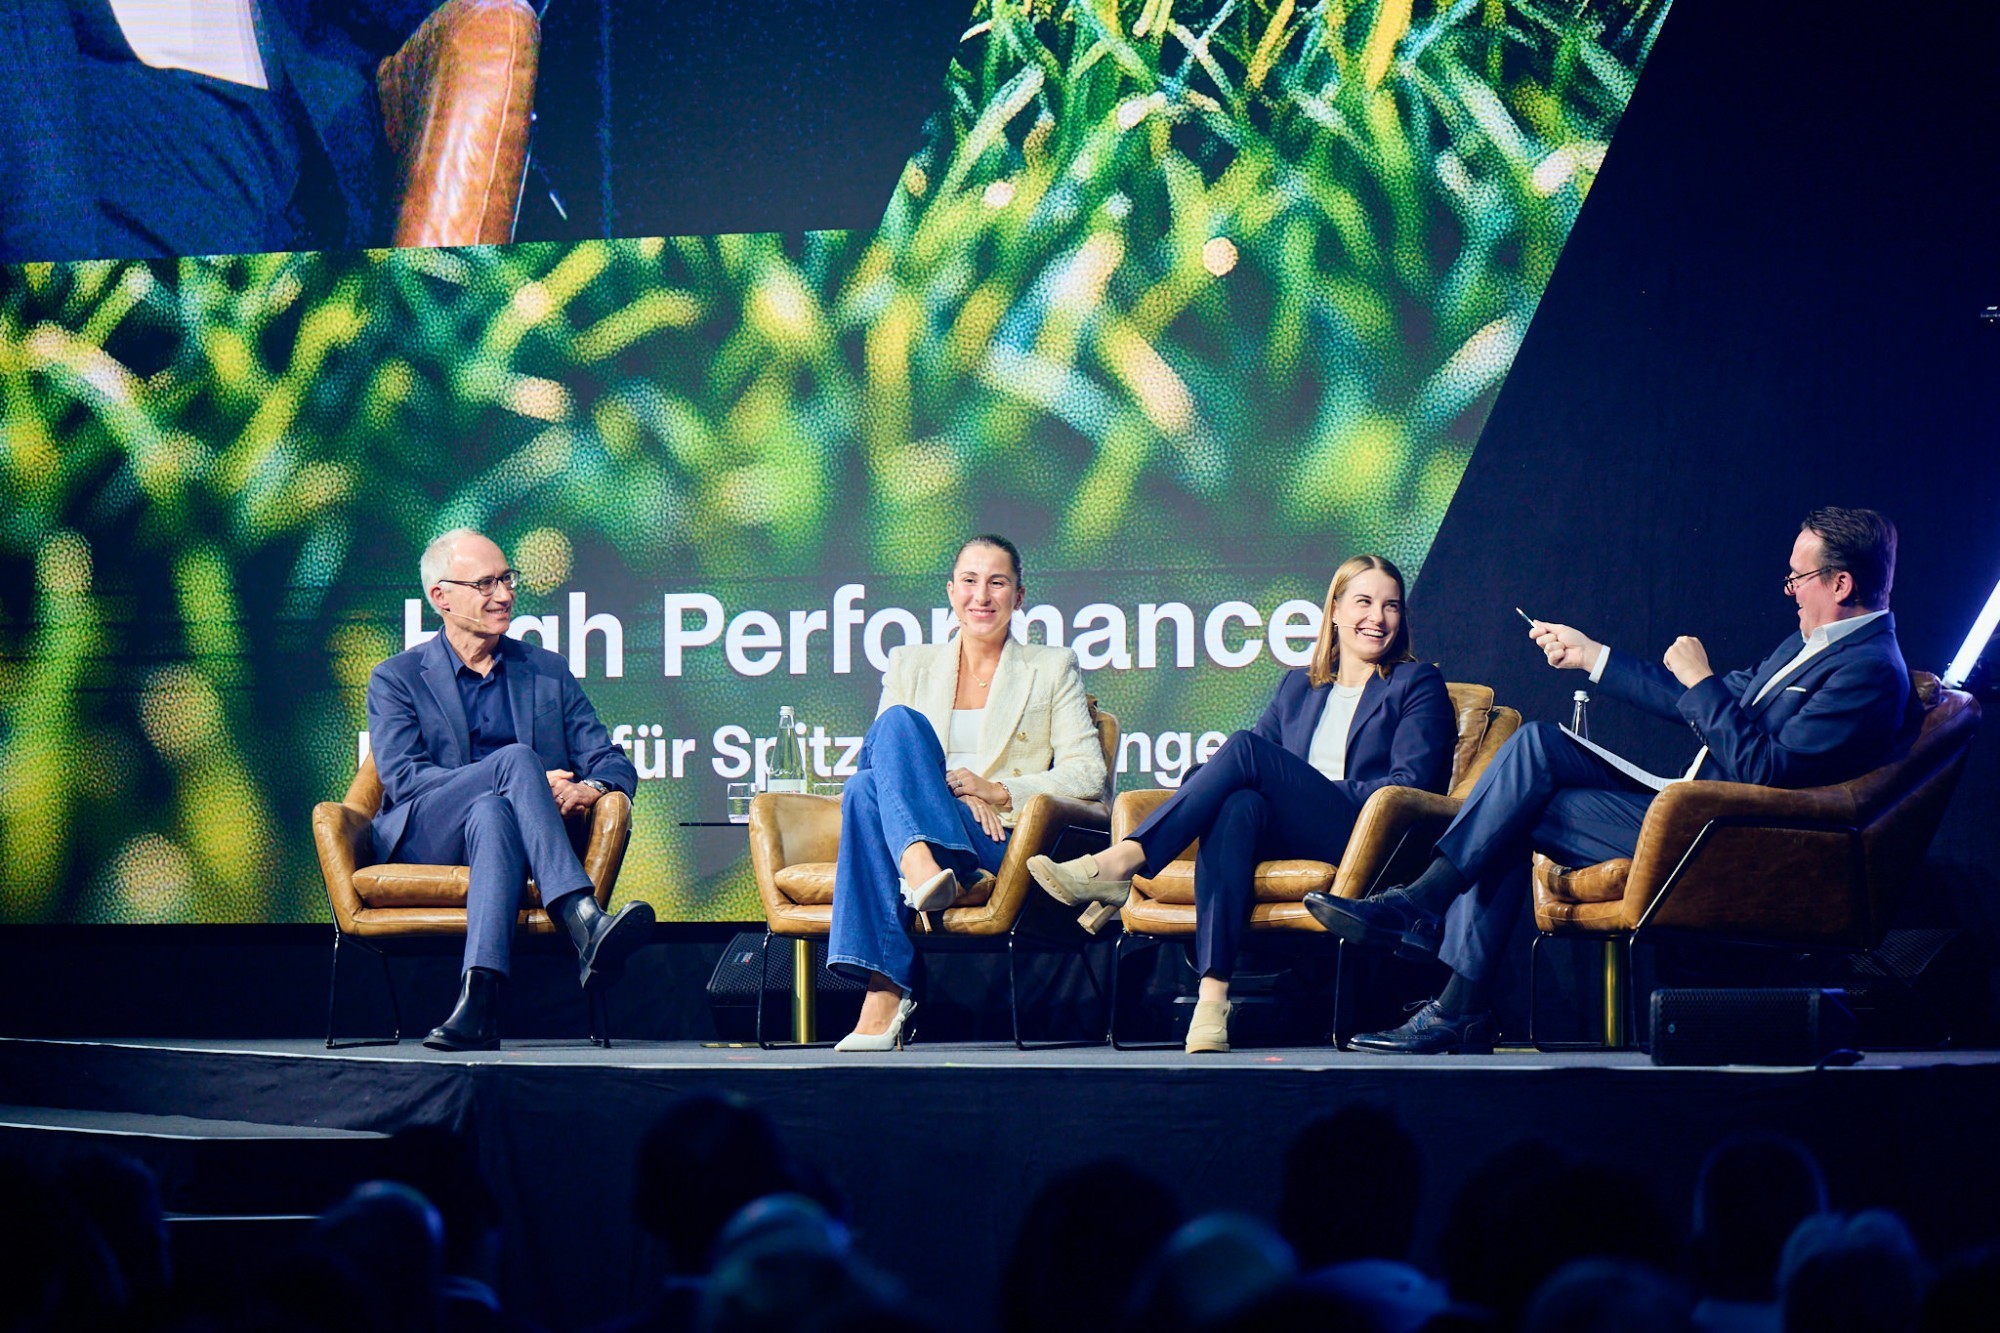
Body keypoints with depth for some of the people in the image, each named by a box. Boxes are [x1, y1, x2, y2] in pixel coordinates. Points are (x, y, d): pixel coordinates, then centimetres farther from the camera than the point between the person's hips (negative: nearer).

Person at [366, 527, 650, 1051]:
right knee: (516, 758, -31)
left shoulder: (548, 673, 20)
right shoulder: (396, 679, 11)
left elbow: (614, 764, 13)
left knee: (492, 815, -38)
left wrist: (590, 789, -16)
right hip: (421, 842, -2)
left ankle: (478, 1003, -56)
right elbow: (403, 780, -6)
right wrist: (528, 781, -18)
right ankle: (585, 925, -48)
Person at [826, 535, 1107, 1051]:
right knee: (864, 789, -34)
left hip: (1004, 842, -3)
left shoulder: (1052, 669, 17)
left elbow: (1088, 775, 6)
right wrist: (952, 792, -8)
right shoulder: (911, 665, 24)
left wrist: (994, 791, -8)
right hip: (913, 839, 3)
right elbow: (881, 755, 12)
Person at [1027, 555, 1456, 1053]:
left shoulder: (1417, 685, 14)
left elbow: (1411, 783, 0)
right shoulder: (1298, 687, 29)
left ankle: (1119, 864, -35)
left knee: (1243, 749, -26)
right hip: (1289, 837, 4)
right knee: (1238, 805, -35)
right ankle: (1213, 991, -48)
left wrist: (1317, 794, -9)